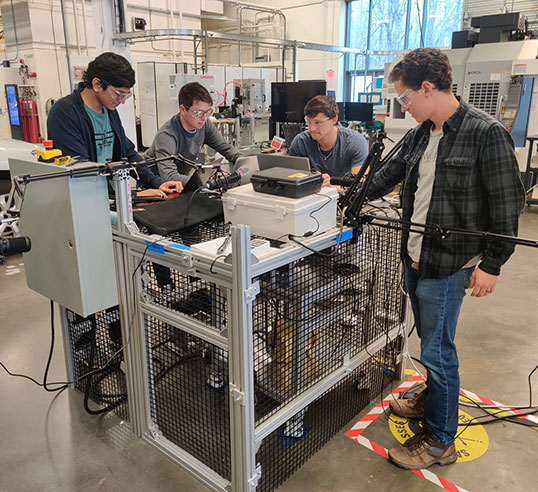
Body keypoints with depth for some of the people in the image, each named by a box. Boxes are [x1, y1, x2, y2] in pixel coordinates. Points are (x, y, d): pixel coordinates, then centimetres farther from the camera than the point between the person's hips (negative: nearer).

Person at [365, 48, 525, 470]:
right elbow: (390, 174, 22)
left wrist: (491, 264, -13)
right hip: (415, 258, 7)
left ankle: (440, 441, 19)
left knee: (438, 351, 1)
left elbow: (506, 205, -14)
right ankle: (432, 401, 43)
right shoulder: (421, 135, 8)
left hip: (448, 266, -7)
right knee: (430, 341, 21)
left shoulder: (486, 133, -15)